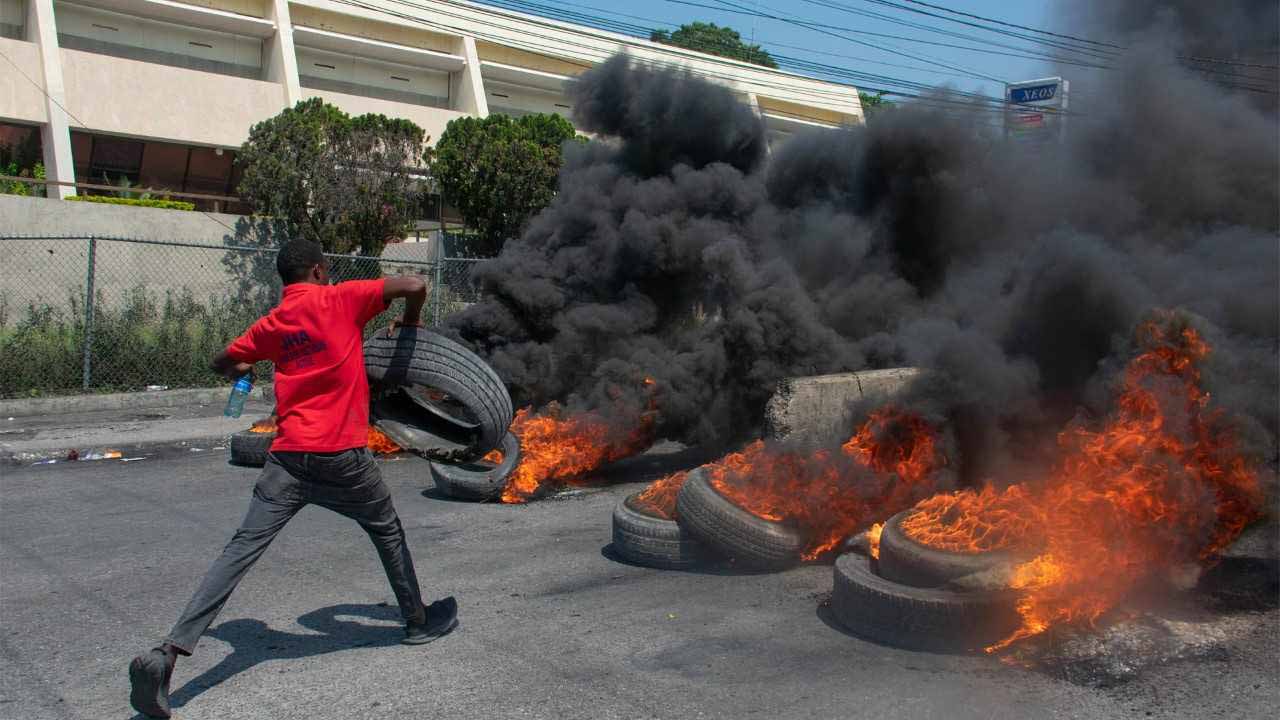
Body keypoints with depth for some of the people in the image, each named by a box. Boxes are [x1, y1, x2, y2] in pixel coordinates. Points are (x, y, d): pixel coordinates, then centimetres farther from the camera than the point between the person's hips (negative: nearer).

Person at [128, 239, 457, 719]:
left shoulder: (271, 324, 12)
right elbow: (414, 286, -6)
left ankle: (169, 651, -13)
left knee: (243, 548, -2)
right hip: (342, 457, -3)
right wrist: (409, 324, 14)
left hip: (288, 456, 3)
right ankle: (418, 620, 35)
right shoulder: (341, 299, -2)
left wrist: (244, 368, 47)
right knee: (387, 530, 20)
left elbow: (223, 364, 24)